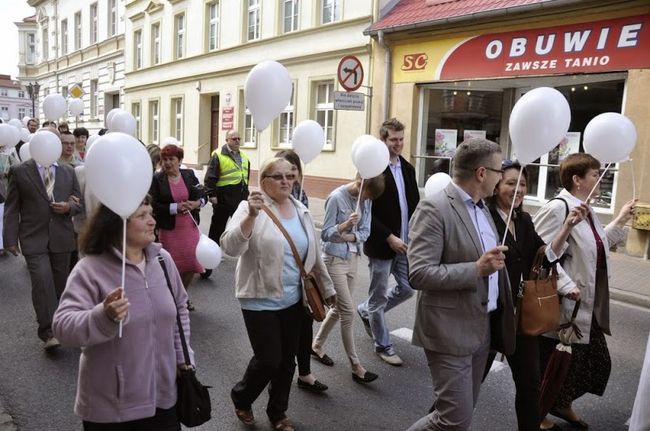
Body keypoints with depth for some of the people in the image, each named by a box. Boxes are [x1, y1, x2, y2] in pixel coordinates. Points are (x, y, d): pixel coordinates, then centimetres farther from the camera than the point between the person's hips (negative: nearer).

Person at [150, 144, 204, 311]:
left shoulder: (189, 175, 4)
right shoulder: (157, 179, -4)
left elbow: (202, 196, 9)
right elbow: (154, 205, -11)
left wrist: (197, 203, -13)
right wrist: (176, 207, -20)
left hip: (190, 227, 3)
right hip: (168, 229, -3)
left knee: (191, 265, 8)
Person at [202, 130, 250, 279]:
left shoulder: (244, 158, 13)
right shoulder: (218, 156, -7)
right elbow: (210, 177, -12)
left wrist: (245, 195, 18)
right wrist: (211, 195, -18)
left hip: (240, 201, 6)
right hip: (223, 201, -6)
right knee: (216, 231, 3)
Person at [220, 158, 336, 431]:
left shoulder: (301, 211, 6)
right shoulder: (251, 209, -12)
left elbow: (314, 254, 15)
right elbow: (230, 247, -26)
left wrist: (327, 288, 19)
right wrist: (251, 216, -39)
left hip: (293, 300, 6)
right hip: (260, 301, -6)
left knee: (287, 360, 14)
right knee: (268, 360, -1)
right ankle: (241, 397, 30)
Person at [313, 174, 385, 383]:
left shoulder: (366, 200, 1)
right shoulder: (336, 197, -18)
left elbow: (365, 232, 2)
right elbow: (325, 233, -17)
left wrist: (350, 236, -17)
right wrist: (344, 226, -35)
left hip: (352, 258, 7)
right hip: (335, 259, -7)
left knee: (338, 308, 16)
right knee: (348, 312, -4)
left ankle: (317, 345, 37)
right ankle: (356, 366, 7)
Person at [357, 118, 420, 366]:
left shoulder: (408, 168, 8)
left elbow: (415, 204, 11)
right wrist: (389, 237, -19)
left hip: (404, 244, 7)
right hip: (381, 245, -7)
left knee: (407, 289, 14)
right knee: (379, 297, 7)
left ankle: (366, 311, 36)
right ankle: (383, 346, 25)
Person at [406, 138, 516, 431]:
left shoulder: (481, 207, 9)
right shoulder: (434, 208, -18)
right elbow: (419, 275, -24)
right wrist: (477, 269, -28)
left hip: (484, 326, 9)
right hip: (451, 330, -8)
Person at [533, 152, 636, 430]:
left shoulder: (587, 211, 9)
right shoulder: (557, 208, -20)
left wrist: (619, 222, 19)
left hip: (589, 310, 9)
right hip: (562, 310, -9)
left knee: (599, 364, 21)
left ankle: (563, 405, 42)